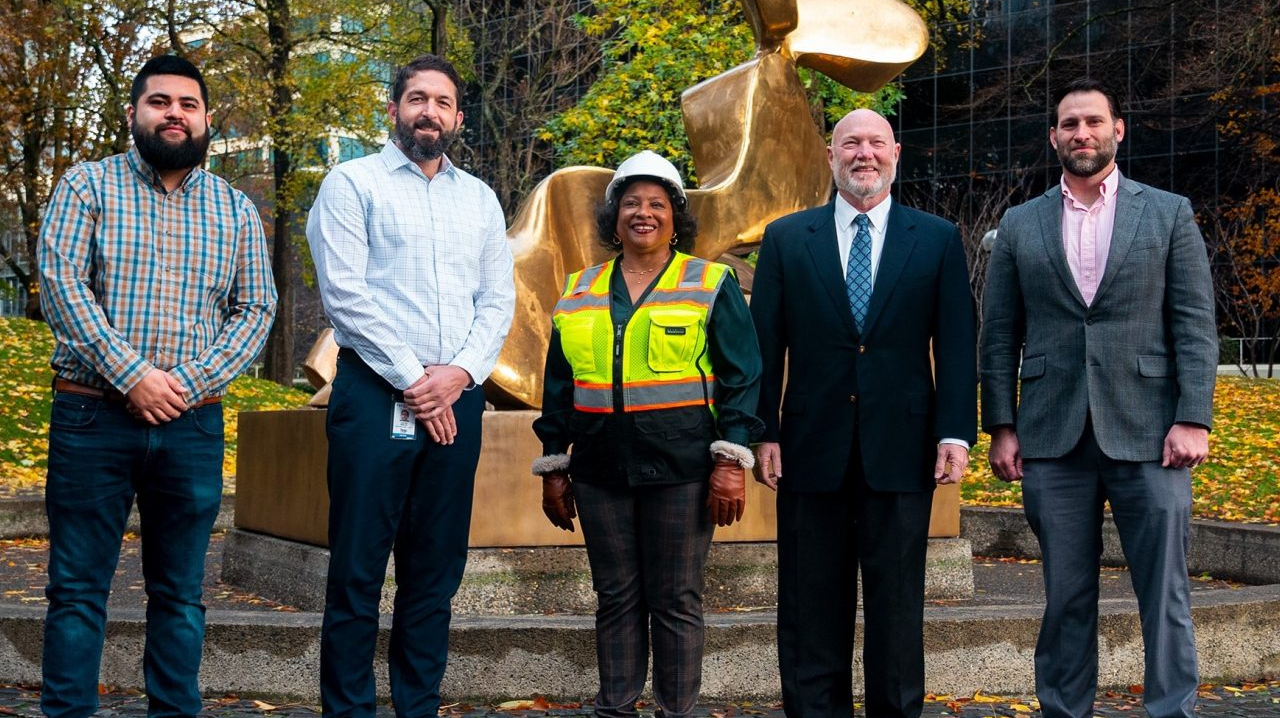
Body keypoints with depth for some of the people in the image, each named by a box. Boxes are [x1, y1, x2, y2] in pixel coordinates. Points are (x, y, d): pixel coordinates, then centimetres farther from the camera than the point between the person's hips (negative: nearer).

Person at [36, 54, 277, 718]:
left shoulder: (236, 210, 11)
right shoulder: (88, 185, 3)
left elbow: (257, 309, 5)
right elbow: (60, 282, -7)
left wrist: (186, 382, -10)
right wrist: (132, 375, -16)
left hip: (192, 426, 3)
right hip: (92, 418, -2)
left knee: (180, 593, 8)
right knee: (78, 588, 1)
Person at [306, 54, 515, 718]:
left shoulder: (480, 198, 16)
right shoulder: (353, 183, 1)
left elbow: (498, 299, 10)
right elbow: (345, 295, -8)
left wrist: (461, 372, -7)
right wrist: (412, 380, -11)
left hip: (457, 400, 5)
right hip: (376, 395, -4)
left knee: (436, 570, 8)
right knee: (358, 569, -2)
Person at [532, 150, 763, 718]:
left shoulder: (710, 286, 3)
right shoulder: (580, 293, 14)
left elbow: (740, 377, -2)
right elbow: (558, 387, 17)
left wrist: (731, 461, -11)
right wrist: (553, 467, 13)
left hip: (680, 468, -3)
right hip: (601, 472, 4)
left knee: (676, 601, 2)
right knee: (616, 598, 9)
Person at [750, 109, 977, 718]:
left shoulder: (938, 240, 6)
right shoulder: (786, 239, 7)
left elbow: (957, 344, 2)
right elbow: (765, 344, 4)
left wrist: (956, 433, -6)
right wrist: (763, 433, -3)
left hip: (900, 450, 0)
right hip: (811, 449, 1)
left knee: (897, 604, 6)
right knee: (811, 604, 7)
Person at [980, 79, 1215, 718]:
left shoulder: (1169, 214, 7)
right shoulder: (1020, 226, 11)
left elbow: (1195, 325, 2)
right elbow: (999, 336, 10)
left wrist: (1193, 419, -8)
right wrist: (1001, 426, 2)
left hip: (1146, 432, -1)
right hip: (1053, 437, 1)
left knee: (1165, 594, -2)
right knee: (1066, 597, 6)